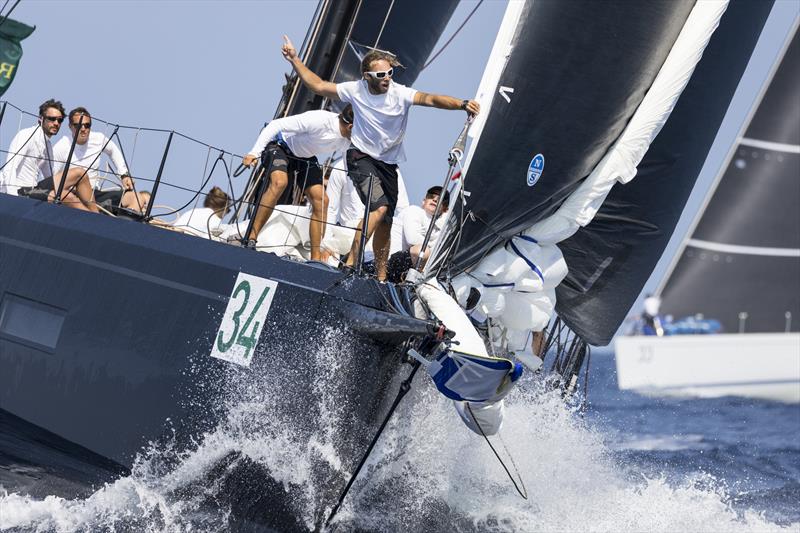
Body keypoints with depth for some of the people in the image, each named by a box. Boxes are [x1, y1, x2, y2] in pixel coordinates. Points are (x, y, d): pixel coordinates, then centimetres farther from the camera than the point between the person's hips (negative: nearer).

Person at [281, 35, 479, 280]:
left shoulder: (400, 93, -13)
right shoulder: (356, 90, -10)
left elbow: (431, 99, -27)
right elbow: (318, 86, -2)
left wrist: (462, 104, -43)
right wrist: (294, 59, -6)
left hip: (388, 164, 4)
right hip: (361, 158, -3)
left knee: (385, 223, 9)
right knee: (380, 207, -26)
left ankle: (381, 275, 22)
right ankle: (350, 263, -23)